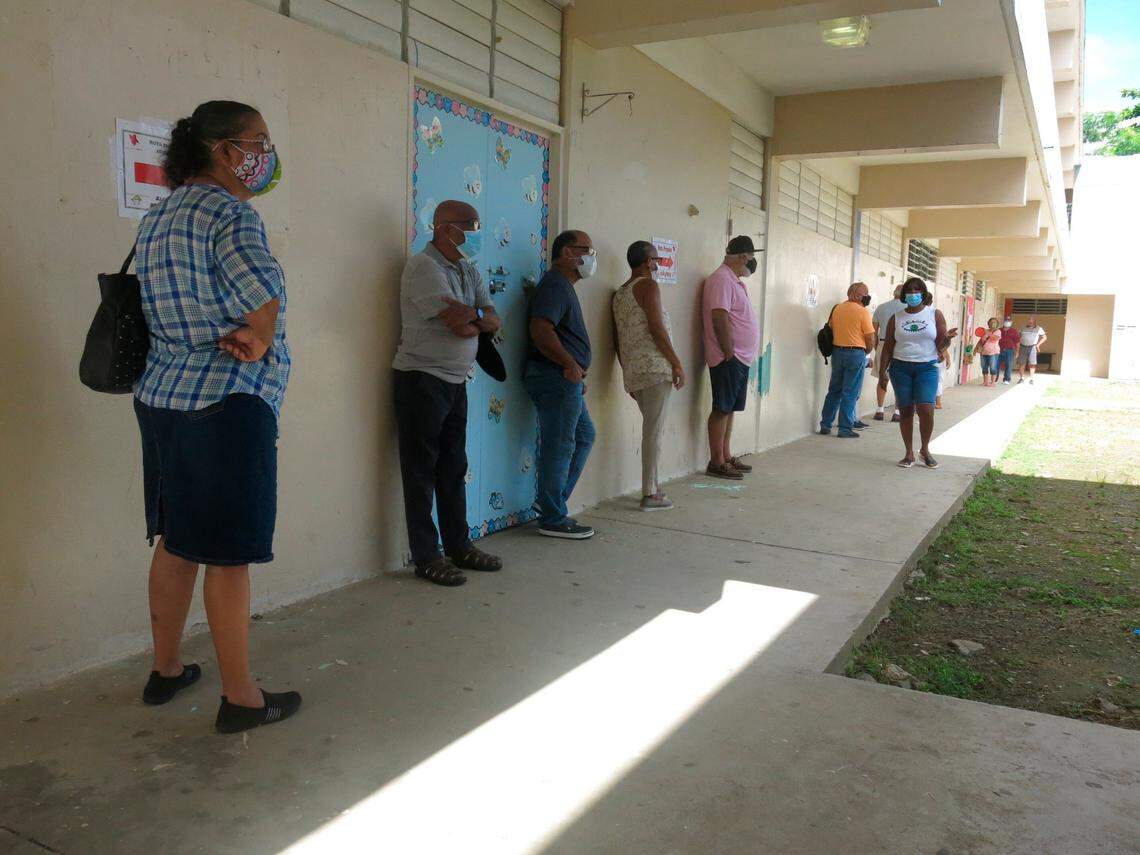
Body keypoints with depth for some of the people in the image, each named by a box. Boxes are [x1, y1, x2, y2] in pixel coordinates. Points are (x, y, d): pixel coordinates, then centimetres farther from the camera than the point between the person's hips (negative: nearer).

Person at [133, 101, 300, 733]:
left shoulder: (158, 216, 15)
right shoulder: (229, 212, -13)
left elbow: (172, 306, 14)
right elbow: (266, 294, -26)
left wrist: (230, 337, 2)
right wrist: (256, 343, -8)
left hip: (160, 397, 9)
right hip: (226, 403, -9)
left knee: (176, 539, 19)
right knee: (228, 554, -1)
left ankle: (166, 670, 33)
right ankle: (239, 697, 12)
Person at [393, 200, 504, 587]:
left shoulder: (468, 270, 14)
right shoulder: (424, 267, -14)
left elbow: (493, 321, 6)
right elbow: (460, 323, -22)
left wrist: (468, 316, -14)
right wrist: (479, 314, -1)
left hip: (455, 381, 8)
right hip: (422, 379, -8)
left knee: (454, 468, 13)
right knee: (421, 470, -1)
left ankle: (459, 547, 23)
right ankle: (426, 557, 6)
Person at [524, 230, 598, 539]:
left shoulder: (563, 286, 20)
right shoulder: (555, 285, -13)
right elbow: (540, 330, -27)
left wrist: (578, 373, 21)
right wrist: (571, 364, -24)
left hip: (566, 379, 11)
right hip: (556, 378, -11)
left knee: (584, 436, 18)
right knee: (559, 447, -5)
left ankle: (551, 501, 23)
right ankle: (553, 519, 4)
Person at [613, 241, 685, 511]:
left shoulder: (619, 293, 20)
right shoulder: (648, 285, -4)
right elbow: (656, 328, -14)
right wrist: (677, 364, -10)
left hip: (632, 372, 8)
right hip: (654, 367, -8)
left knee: (651, 428, 18)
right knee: (654, 430, -6)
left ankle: (652, 486, 22)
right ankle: (650, 494, -5)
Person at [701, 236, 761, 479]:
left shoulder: (735, 281, 18)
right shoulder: (721, 279, -14)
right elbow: (719, 318, -21)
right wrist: (729, 353, -19)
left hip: (740, 358, 10)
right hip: (728, 359, -10)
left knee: (730, 409, 13)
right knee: (722, 409, -5)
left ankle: (726, 456, 20)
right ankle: (716, 462, 0)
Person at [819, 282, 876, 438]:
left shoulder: (837, 308, 7)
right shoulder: (863, 312, -10)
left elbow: (830, 329, 12)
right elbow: (870, 339, -9)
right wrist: (866, 352, 9)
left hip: (837, 352, 6)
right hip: (856, 353, -6)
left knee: (834, 390, 15)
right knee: (850, 393, 0)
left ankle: (825, 425, 16)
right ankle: (845, 428, 1)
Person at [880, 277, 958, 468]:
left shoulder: (935, 315, 6)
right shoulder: (896, 318, 9)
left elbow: (941, 346, 4)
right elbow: (888, 346, 10)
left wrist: (948, 338, -18)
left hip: (927, 368, -1)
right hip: (900, 368, 2)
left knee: (926, 409, -14)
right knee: (906, 411, 2)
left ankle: (925, 450, 7)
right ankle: (909, 454, 12)